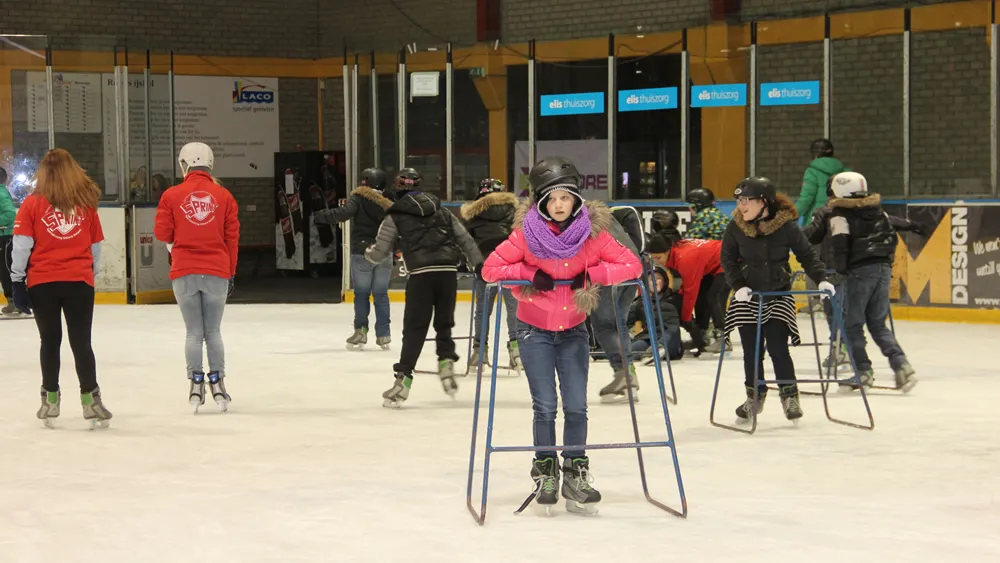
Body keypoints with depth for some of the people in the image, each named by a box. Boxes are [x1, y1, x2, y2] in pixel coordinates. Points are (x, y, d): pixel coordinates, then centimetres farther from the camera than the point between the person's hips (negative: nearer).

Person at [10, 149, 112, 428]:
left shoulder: (33, 203, -2)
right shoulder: (86, 202, 5)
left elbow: (21, 245, -6)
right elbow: (96, 245, 11)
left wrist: (17, 281, -1)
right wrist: (90, 274, 24)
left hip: (42, 282, 0)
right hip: (79, 282, 0)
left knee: (50, 341, 11)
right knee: (81, 342, 4)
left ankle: (50, 399, 16)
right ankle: (90, 400, 1)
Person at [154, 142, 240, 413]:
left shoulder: (171, 195, -2)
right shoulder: (224, 196, 1)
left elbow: (162, 233, -1)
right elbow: (232, 237, 4)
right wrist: (231, 273, 12)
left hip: (184, 273, -1)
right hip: (216, 273, 1)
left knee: (194, 332, 7)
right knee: (213, 331, 10)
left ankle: (196, 384, 2)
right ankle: (218, 385, 7)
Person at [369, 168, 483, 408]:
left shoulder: (395, 217, 9)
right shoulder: (442, 212, 20)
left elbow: (379, 254, 11)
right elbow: (465, 239, 15)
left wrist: (368, 252, 32)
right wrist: (478, 263, 17)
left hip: (421, 273, -3)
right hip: (448, 271, 3)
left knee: (414, 328, 0)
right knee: (444, 323, 19)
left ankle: (403, 379, -4)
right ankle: (446, 363, 2)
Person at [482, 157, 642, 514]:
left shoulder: (592, 233, -11)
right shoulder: (526, 234, -14)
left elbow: (632, 265, -10)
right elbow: (490, 268, -11)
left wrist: (592, 275, -21)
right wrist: (529, 274, -21)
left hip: (573, 330, 1)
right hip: (535, 330, -1)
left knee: (576, 406, -2)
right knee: (545, 406, -3)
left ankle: (575, 474, 12)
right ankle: (545, 472, 15)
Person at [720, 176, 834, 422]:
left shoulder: (786, 225, -12)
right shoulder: (736, 227, -7)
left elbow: (807, 254, -3)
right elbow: (728, 259, 0)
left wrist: (821, 279, -14)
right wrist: (738, 285, -13)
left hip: (779, 294, -2)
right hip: (748, 295, 2)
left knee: (777, 347, -9)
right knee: (751, 349, 4)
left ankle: (789, 395, 7)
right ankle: (755, 396, 22)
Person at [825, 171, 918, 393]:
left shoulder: (840, 214, -4)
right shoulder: (878, 211, 15)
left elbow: (840, 244, -13)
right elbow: (892, 238, 15)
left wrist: (840, 269, -5)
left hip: (860, 270, -6)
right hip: (883, 268, 6)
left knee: (852, 324, 5)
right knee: (878, 324, 13)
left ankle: (864, 371, 0)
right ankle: (901, 365, -2)